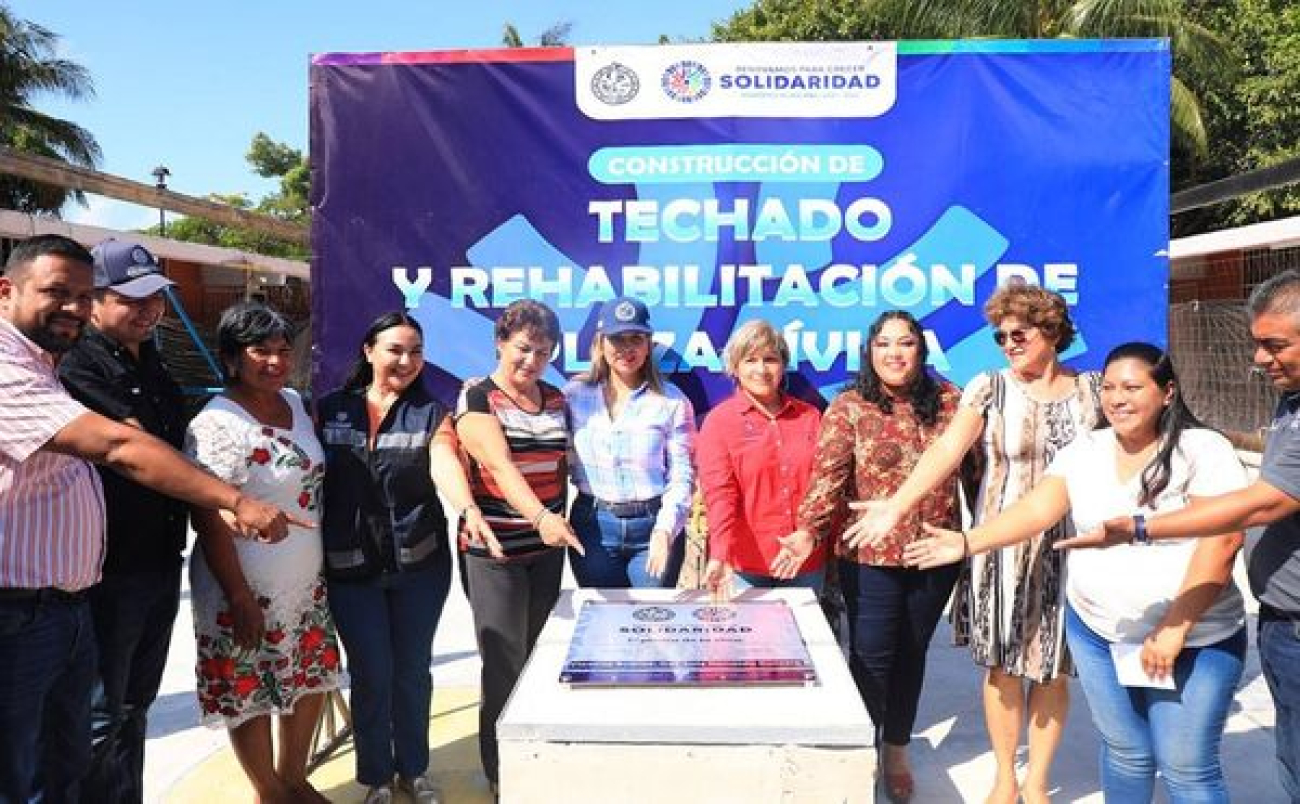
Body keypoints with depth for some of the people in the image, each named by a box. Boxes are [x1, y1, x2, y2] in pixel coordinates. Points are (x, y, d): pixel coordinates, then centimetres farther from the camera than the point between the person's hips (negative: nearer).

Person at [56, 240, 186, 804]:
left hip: (161, 561, 8)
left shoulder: (151, 364, 14)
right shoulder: (77, 365, -13)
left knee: (135, 706, 18)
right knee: (103, 717, 4)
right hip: (108, 570, -8)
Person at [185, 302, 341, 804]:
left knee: (311, 680, 17)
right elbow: (209, 522, -20)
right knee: (251, 693, 8)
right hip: (250, 591, -8)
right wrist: (240, 599, -19)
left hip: (307, 582, 8)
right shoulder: (217, 425, -19)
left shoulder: (294, 403, 5)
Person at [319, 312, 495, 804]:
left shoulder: (431, 414, -1)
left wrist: (469, 510, -40)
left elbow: (445, 464, -20)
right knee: (371, 673, 5)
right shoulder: (330, 410, 2)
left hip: (420, 563, 1)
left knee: (413, 669, 11)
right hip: (350, 567, 0)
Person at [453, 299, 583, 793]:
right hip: (493, 550, -5)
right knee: (506, 668, 0)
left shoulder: (555, 399, 8)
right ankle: (503, 779, 17)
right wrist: (540, 516, -38)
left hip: (547, 548, 5)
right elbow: (500, 464, -24)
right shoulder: (477, 396, -9)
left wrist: (560, 521, 6)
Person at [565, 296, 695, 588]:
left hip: (655, 525, -1)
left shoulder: (672, 402, -2)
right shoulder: (575, 395, 3)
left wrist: (665, 529, -17)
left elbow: (682, 477, -5)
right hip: (593, 527, 1)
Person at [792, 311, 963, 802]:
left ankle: (897, 750, 35)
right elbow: (827, 477, -17)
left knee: (912, 653, 17)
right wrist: (808, 532, -30)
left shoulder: (948, 399, 2)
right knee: (872, 655, 7)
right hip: (871, 558, -3)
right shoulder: (849, 408, -8)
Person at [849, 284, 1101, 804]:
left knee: (1053, 665, 8)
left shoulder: (1091, 390, 3)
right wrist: (896, 507, -27)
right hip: (1003, 549, -1)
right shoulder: (989, 388, -4)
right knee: (1004, 663, 7)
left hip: (1070, 550, 1)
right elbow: (947, 450, -15)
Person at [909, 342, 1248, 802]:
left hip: (1193, 640, -4)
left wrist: (1174, 629, -20)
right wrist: (967, 543, -17)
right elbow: (1037, 510, -4)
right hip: (1095, 631, 4)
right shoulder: (1083, 452, 3)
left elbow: (1220, 543, -17)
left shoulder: (1203, 450, -11)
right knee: (1124, 751, 16)